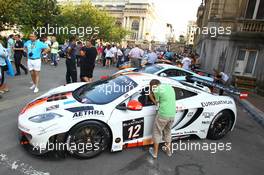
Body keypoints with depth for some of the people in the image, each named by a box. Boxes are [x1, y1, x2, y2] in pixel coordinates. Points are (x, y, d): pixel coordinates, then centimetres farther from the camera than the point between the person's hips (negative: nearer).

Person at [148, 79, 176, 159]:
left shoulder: (157, 90, -9)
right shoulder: (169, 86, 12)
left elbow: (157, 102, 0)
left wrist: (151, 96, 14)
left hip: (163, 114, -6)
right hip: (172, 114, 7)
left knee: (157, 132, 13)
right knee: (168, 131, 26)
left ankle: (155, 152, 24)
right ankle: (168, 150, 39)